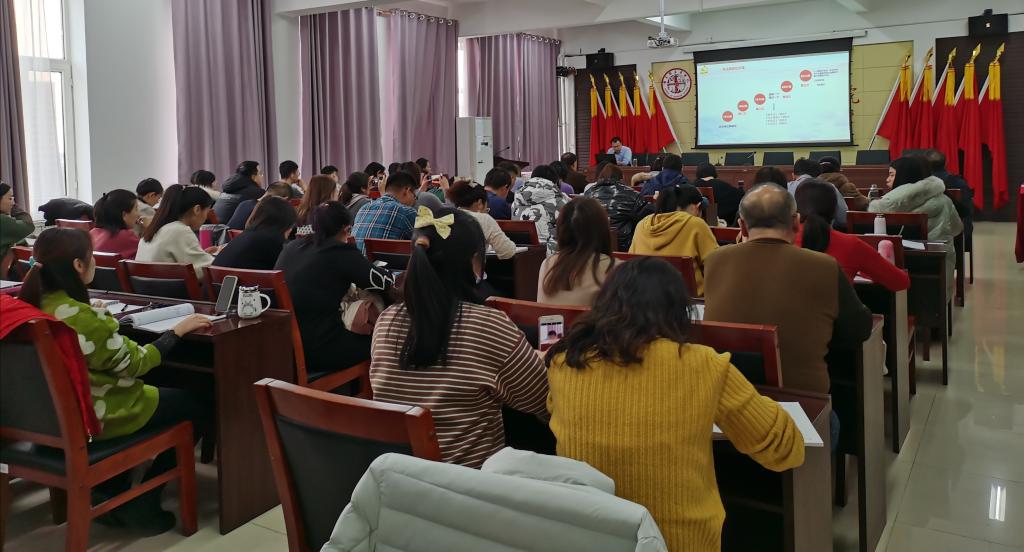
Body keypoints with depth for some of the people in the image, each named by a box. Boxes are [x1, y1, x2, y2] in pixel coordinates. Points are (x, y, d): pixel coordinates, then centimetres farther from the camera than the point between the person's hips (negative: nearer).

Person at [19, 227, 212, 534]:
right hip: (92, 415, -9)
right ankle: (142, 502, 10)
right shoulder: (83, 318, -28)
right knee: (198, 407, 6)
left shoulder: (33, 305, -4)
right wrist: (177, 330, -9)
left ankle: (109, 489, 24)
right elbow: (135, 363, -19)